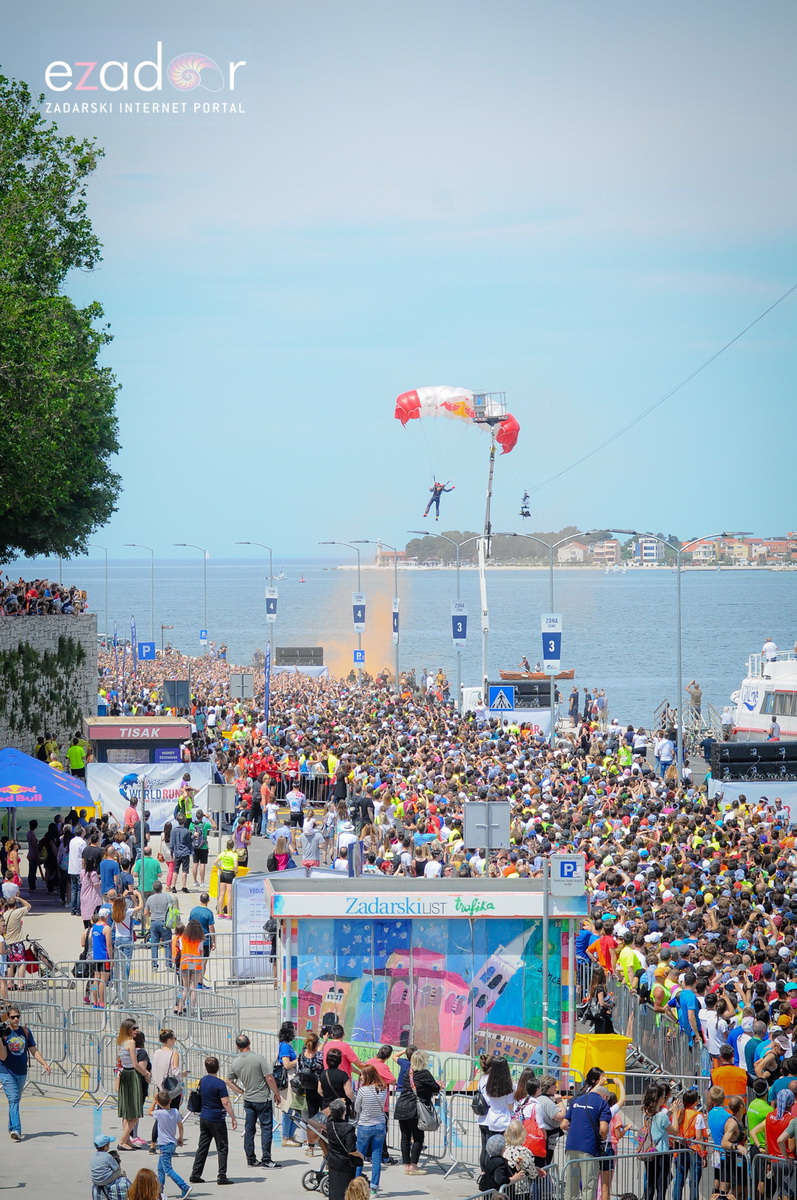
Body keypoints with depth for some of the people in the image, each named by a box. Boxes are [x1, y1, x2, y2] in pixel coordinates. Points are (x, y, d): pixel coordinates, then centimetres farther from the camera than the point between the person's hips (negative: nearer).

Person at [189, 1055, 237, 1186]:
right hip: (217, 1120, -6)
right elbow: (225, 1103, -19)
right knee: (222, 1148, 1)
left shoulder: (203, 1081, 4)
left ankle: (195, 1175, 11)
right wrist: (233, 1118, -14)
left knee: (202, 1147, 12)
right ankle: (221, 1176, -2)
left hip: (204, 1118, 6)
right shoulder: (220, 1084, -16)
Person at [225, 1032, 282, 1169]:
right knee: (266, 1128, -1)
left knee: (249, 1129, 12)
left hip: (248, 1100, 5)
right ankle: (266, 1160, -4)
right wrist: (277, 1094, -3)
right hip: (263, 1099, -5)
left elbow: (229, 1082, 10)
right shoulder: (258, 1058, -15)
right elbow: (269, 1078, -15)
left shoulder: (235, 1063, -1)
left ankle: (251, 1159, 15)